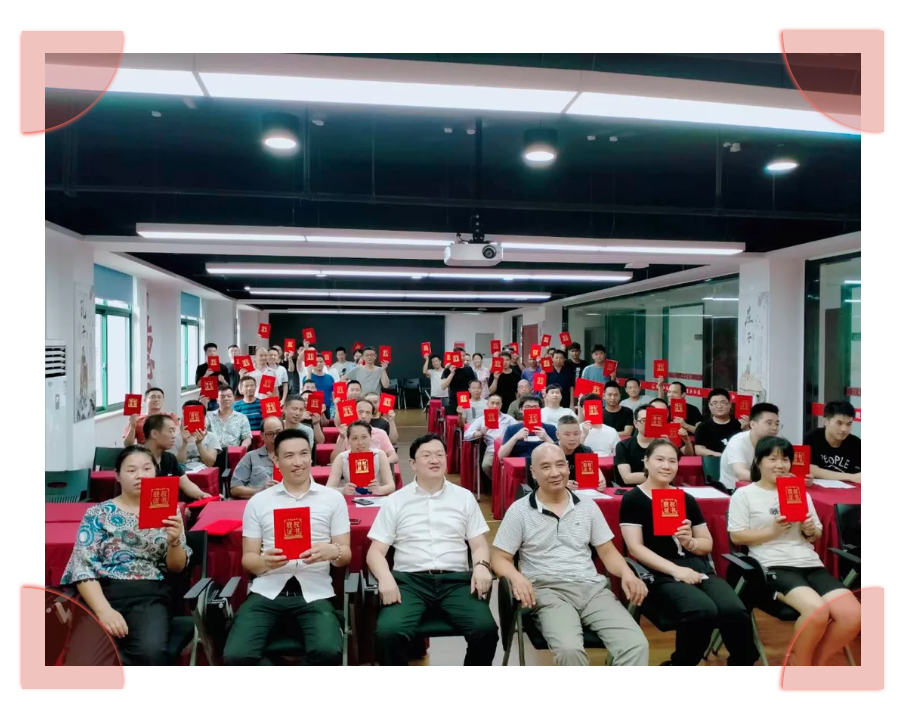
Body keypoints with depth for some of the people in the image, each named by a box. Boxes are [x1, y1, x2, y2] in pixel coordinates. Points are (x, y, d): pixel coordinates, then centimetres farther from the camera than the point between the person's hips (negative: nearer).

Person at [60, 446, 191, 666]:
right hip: (101, 594, 0)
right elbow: (83, 566, -2)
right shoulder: (98, 513, 9)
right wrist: (104, 609, -18)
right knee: (85, 662, -30)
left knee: (151, 652, -30)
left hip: (150, 596, 1)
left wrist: (174, 541, -13)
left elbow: (176, 568, 10)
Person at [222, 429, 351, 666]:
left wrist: (331, 551, -18)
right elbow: (248, 559, 10)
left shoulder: (333, 498, 7)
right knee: (236, 655, -23)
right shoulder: (258, 501, 10)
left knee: (329, 651, -29)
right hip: (267, 591, 2)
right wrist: (265, 561, -14)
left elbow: (346, 555, 7)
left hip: (314, 592, -1)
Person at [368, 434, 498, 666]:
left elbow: (479, 545, 13)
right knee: (388, 632, -29)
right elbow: (376, 551, 7)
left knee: (485, 629, -25)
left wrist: (481, 566, -10)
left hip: (456, 579, 1)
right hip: (410, 579, -1)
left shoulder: (464, 497, 13)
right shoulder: (395, 501, 10)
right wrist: (385, 577, -14)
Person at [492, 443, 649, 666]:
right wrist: (517, 577, -19)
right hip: (548, 591, -3)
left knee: (636, 645, -21)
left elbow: (607, 551, 15)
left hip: (593, 587, 4)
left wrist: (627, 573, -6)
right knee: (569, 649, -32)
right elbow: (501, 558, 3)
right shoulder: (519, 511, 2)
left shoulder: (587, 506, 12)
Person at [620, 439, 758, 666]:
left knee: (736, 611, -26)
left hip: (699, 568, 5)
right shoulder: (633, 499, 3)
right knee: (703, 611, -32)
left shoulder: (686, 499, 18)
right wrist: (675, 570, -17)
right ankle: (675, 672, -7)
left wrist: (689, 542, -6)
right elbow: (635, 548, -5)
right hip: (661, 574, -4)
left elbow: (708, 544, 18)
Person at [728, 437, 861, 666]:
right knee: (817, 610, -30)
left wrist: (810, 531, -1)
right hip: (774, 567, -6)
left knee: (853, 615, -17)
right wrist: (772, 530, -15)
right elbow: (736, 536, -4)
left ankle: (814, 664, 8)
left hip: (811, 564, 6)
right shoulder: (744, 494, 2)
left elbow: (817, 535, 22)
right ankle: (800, 669, -1)